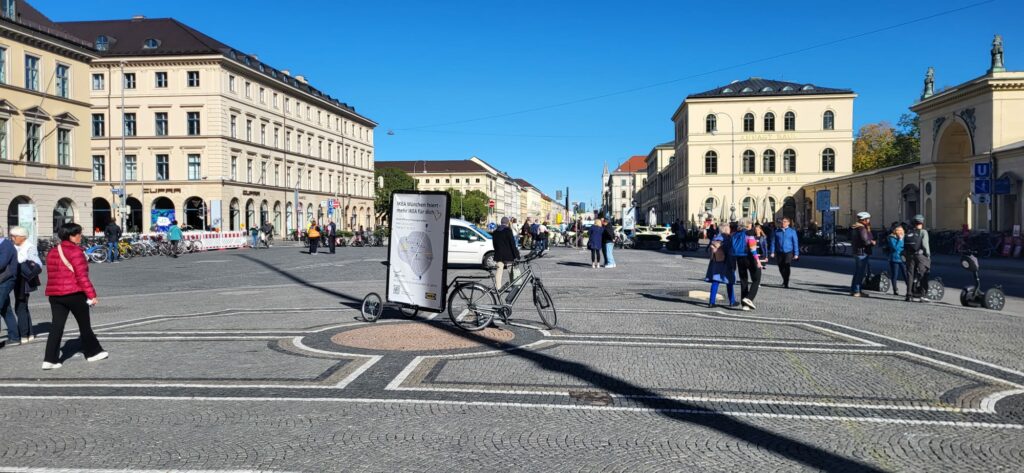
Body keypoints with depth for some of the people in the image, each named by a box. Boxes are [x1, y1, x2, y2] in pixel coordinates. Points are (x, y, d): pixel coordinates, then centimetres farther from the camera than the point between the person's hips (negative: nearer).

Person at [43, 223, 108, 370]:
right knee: (84, 324, 9)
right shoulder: (75, 251, -12)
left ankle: (50, 359, -2)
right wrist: (92, 294, -13)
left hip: (54, 295, 7)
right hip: (74, 294, -7)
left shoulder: (52, 253, 13)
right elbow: (82, 276, -16)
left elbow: (52, 276, 17)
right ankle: (93, 352, 21)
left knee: (56, 326, 5)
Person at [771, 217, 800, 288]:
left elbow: (795, 243, 1)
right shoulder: (777, 232, 6)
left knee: (787, 267, -11)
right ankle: (785, 280, 32)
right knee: (781, 268, 9)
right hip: (779, 252, 2)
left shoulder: (792, 231, 2)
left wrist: (796, 254, -4)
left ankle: (786, 283, -4)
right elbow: (774, 242, 7)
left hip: (788, 252, -2)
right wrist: (773, 252, 0)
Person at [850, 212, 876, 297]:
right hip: (863, 252, -10)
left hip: (856, 252, 10)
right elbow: (865, 241, -24)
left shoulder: (855, 228, 12)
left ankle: (853, 290, 22)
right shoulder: (862, 228, -18)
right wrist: (872, 242, -5)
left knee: (857, 272, 16)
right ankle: (856, 291, -4)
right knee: (861, 272, -5)